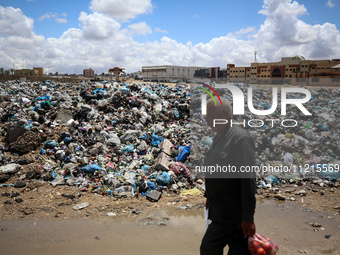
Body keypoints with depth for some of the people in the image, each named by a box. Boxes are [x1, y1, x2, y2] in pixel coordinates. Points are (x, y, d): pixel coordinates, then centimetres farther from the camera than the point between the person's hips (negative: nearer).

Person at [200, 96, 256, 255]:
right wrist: (208, 196, 22)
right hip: (220, 209, 9)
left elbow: (248, 180, -20)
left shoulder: (240, 138, -17)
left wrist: (248, 217, -21)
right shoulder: (219, 138, 12)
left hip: (231, 211, -9)